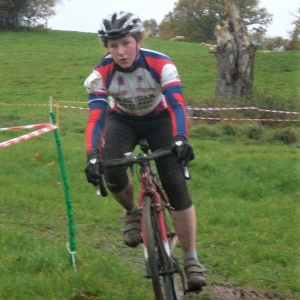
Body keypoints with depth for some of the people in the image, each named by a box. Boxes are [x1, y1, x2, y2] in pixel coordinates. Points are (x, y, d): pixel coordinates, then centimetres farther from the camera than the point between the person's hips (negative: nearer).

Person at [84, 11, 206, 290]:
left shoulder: (160, 64, -30)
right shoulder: (102, 73, -26)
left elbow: (177, 104, -40)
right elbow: (95, 117, -32)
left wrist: (181, 139, -58)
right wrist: (92, 156, -47)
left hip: (158, 120, -1)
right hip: (122, 121, 1)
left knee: (176, 186, -15)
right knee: (112, 173, -28)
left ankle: (191, 260, -6)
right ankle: (131, 212, 6)